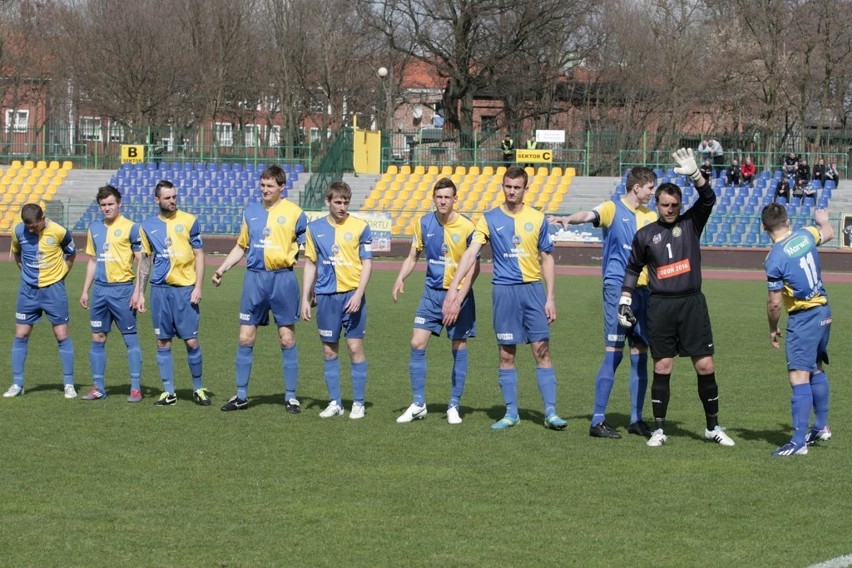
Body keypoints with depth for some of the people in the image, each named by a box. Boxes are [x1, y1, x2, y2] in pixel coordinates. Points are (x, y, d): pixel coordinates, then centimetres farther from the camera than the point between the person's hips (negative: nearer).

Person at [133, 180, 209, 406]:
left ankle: (198, 388, 10)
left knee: (191, 341, -4)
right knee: (163, 342, 4)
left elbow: (199, 255, 2)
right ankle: (168, 392, 11)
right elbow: (145, 261, 15)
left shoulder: (189, 220, 0)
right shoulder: (148, 226, 8)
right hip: (160, 289, 3)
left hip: (185, 288, -3)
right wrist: (139, 292, 11)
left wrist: (198, 287, -6)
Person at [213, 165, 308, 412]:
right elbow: (241, 246, 20)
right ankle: (241, 396, 12)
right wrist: (221, 269, 10)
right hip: (254, 278, 3)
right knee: (245, 338, 3)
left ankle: (291, 397, 10)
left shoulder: (294, 213, -2)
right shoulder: (251, 210, 10)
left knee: (287, 339, 2)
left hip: (283, 278, -3)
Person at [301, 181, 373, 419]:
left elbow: (367, 263, -1)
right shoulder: (315, 228, 7)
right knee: (329, 351, 5)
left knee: (355, 348, -3)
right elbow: (310, 264, 12)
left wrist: (358, 294, -12)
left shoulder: (360, 227, -1)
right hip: (326, 296, 3)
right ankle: (335, 403, 14)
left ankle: (358, 403, 4)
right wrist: (305, 299, 8)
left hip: (352, 295, -2)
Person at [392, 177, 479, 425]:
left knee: (459, 349, 2)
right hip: (432, 292, 3)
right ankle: (418, 404, 6)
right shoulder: (423, 223, 1)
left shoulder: (467, 227, -11)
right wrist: (400, 279, -7)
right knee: (417, 344, -4)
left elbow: (474, 266, -8)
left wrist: (460, 296, -19)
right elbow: (412, 257, 11)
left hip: (459, 294, -3)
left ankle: (454, 406, 11)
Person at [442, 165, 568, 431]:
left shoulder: (537, 219, 5)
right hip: (504, 290, 0)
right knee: (506, 354, 3)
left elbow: (546, 259, 9)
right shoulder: (489, 219, 2)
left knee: (542, 350, -2)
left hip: (533, 289, 0)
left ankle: (550, 412, 1)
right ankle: (511, 413, 12)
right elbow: (470, 253, -5)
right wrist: (453, 287, -16)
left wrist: (550, 297, 3)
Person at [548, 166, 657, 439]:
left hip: (642, 290, 6)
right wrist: (568, 219, -44)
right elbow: (590, 216, -24)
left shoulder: (650, 216, 15)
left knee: (640, 355, 8)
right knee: (613, 353, -9)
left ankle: (636, 419, 16)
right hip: (617, 288, -6)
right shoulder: (613, 209, -4)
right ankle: (598, 421, -7)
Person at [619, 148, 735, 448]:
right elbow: (633, 269, 16)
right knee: (662, 368, 1)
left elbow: (708, 198, -9)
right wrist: (624, 302, 11)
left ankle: (713, 426, 11)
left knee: (705, 365, -1)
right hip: (660, 306, 0)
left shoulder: (691, 224, 6)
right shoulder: (645, 234, 7)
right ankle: (659, 429, 8)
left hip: (692, 303, 0)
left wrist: (694, 173, -24)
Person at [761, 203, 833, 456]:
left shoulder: (775, 258, -19)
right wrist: (823, 219, 49)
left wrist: (773, 329, 3)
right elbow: (828, 232, 25)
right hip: (824, 311, 8)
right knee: (816, 370, 23)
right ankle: (821, 427, 36)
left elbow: (774, 302, -15)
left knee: (799, 377, -10)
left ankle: (799, 442, -14)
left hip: (803, 318, -8)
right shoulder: (806, 235, 0)